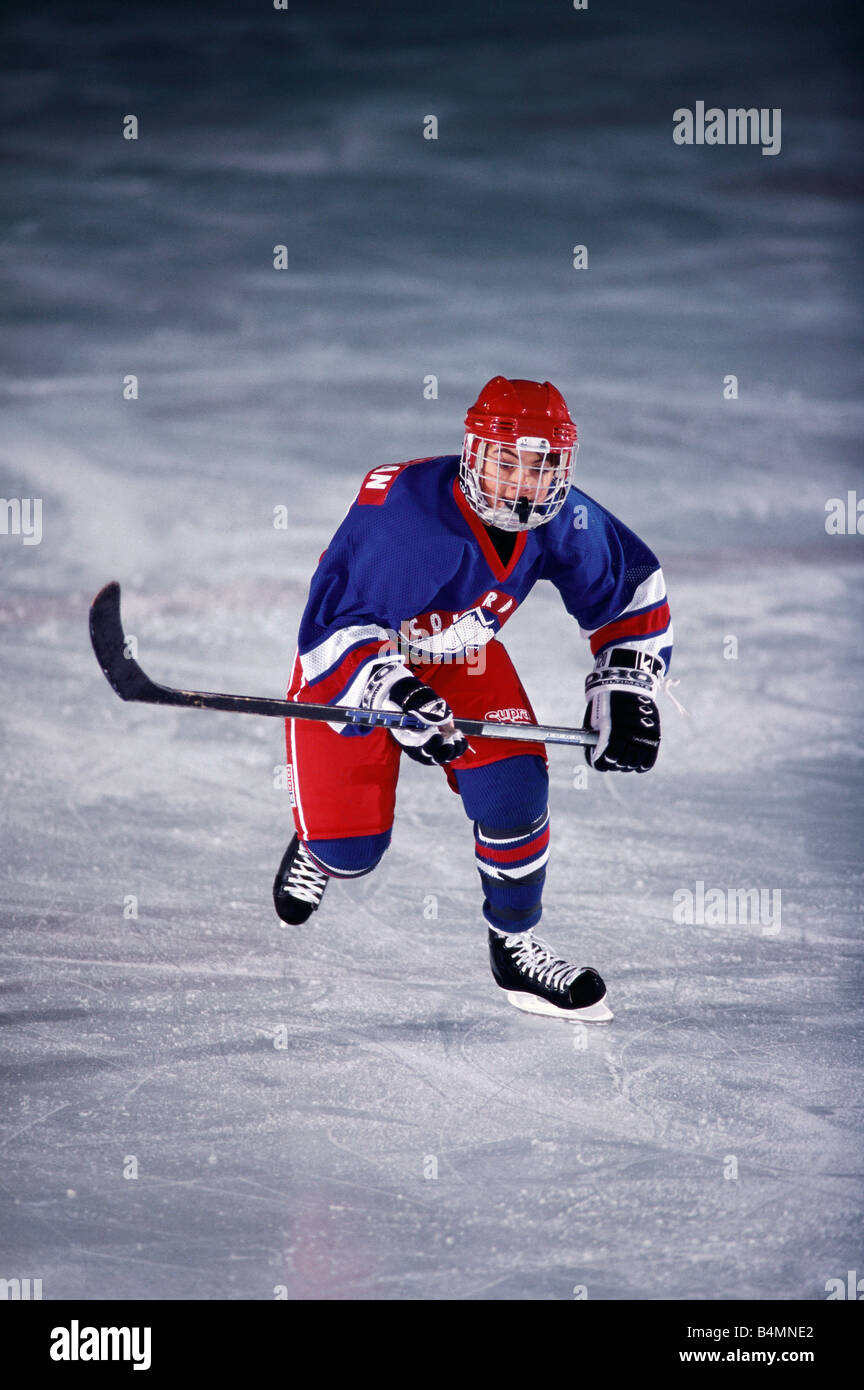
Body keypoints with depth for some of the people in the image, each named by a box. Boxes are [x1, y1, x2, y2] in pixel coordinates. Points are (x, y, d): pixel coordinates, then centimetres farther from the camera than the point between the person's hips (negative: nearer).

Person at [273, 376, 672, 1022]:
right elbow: (332, 629, -33)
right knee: (352, 846, -7)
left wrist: (626, 690, -9)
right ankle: (320, 847, 34)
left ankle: (517, 946, 7)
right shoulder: (399, 511, -37)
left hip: (463, 658, 4)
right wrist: (391, 692, -47)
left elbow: (632, 586, -2)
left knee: (514, 788, -16)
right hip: (354, 657, -4)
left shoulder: (562, 520, -21)